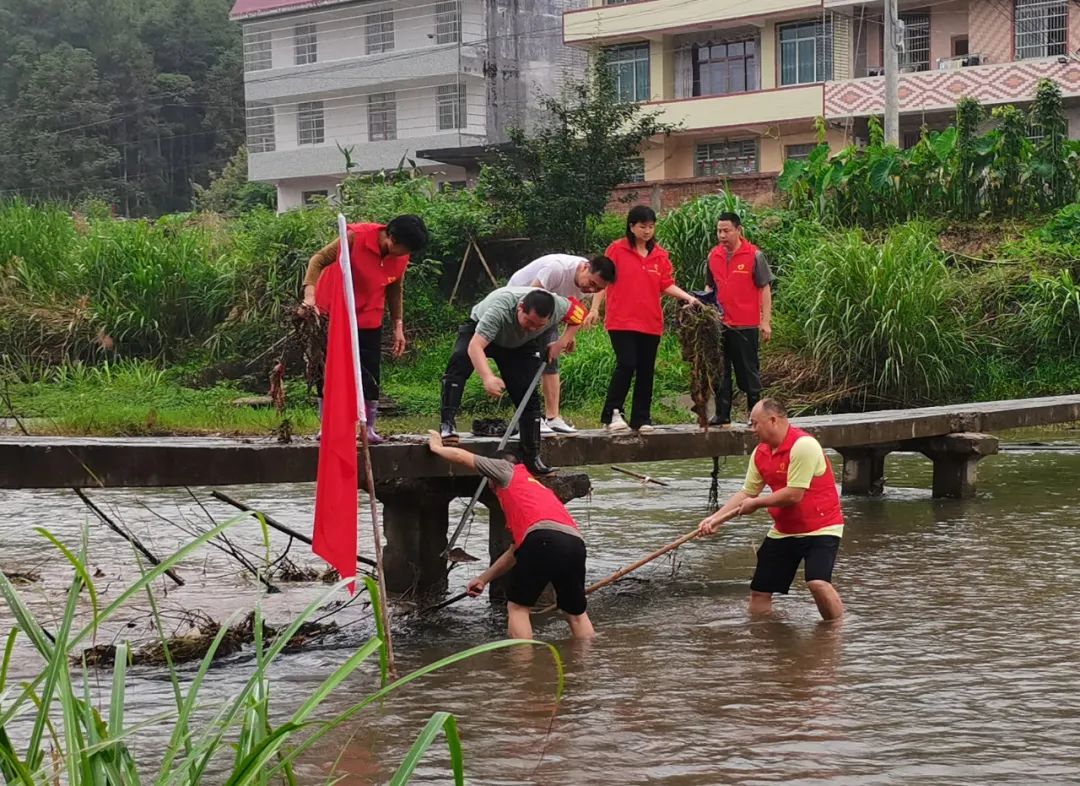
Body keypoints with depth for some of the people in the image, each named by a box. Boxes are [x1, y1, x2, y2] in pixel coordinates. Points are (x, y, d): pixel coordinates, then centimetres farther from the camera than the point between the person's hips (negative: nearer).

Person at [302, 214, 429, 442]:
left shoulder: (401, 256, -10)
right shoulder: (356, 237, -24)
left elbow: (395, 289, 5)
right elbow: (319, 260, -21)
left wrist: (398, 326, 2)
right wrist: (310, 294, -33)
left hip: (368, 319, 3)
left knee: (370, 374, -2)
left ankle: (369, 428, 6)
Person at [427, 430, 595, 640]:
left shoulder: (508, 470, 22)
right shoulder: (538, 488, 40)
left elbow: (463, 457, 30)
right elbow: (515, 551, 41)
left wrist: (437, 448, 50)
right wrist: (483, 578, 47)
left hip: (544, 538, -7)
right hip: (576, 542, 7)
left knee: (517, 607, 9)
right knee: (576, 613, 21)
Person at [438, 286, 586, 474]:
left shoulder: (558, 306, -31)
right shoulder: (500, 308, -45)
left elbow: (580, 314, -7)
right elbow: (475, 346, -53)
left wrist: (562, 343, -17)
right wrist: (487, 378, -69)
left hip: (518, 345, 4)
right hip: (479, 330, -4)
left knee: (527, 397, -6)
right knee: (460, 359, -35)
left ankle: (533, 457, 4)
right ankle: (447, 421, -32)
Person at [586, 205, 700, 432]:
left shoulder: (660, 255, 9)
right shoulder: (617, 250, 0)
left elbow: (667, 285, 9)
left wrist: (688, 297, -6)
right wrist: (595, 309, -6)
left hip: (651, 323, 4)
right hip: (622, 321, -4)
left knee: (646, 371, 6)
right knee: (627, 365, -15)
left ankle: (641, 419, 13)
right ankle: (612, 414, -5)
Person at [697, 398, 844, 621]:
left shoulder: (803, 445, -21)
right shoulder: (761, 453, 5)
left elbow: (794, 495, -24)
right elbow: (747, 493, 12)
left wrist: (757, 503, -11)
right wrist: (716, 518, 1)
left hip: (820, 527, -8)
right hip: (783, 531, 8)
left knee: (818, 583, -27)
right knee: (759, 591, 6)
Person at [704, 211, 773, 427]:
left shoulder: (754, 255, -6)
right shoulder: (713, 256, 7)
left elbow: (765, 289, -4)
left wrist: (766, 322, -8)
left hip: (746, 325, -4)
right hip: (719, 324, 5)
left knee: (749, 371, 4)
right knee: (719, 371, 7)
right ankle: (722, 414, 13)